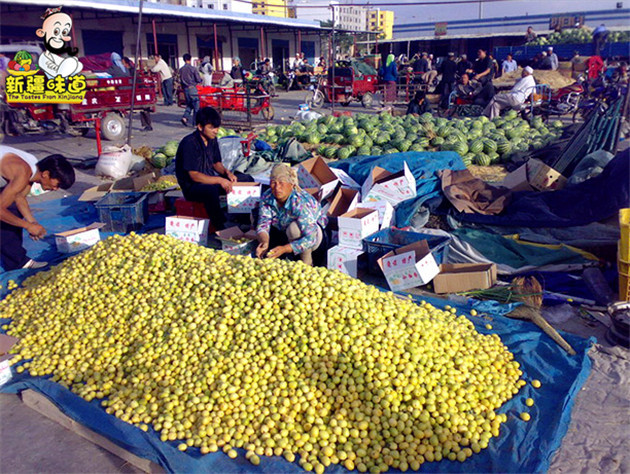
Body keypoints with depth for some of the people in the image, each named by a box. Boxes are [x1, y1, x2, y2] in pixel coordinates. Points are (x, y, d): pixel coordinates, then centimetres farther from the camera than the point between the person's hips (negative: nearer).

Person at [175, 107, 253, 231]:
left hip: (210, 179, 8)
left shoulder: (212, 140, 4)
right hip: (192, 186, -8)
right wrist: (220, 180, -32)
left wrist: (227, 172, -7)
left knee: (246, 179, 1)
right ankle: (220, 229, -31)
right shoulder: (189, 143, -20)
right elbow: (194, 175, -24)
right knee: (210, 190, -42)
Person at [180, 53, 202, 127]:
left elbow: (180, 80, 10)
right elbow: (198, 80, -9)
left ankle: (185, 117, -1)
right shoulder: (193, 68, -10)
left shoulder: (181, 69, 4)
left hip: (185, 89, 5)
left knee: (189, 105, 19)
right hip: (192, 88, -5)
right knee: (196, 106, 3)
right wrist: (201, 80, 12)